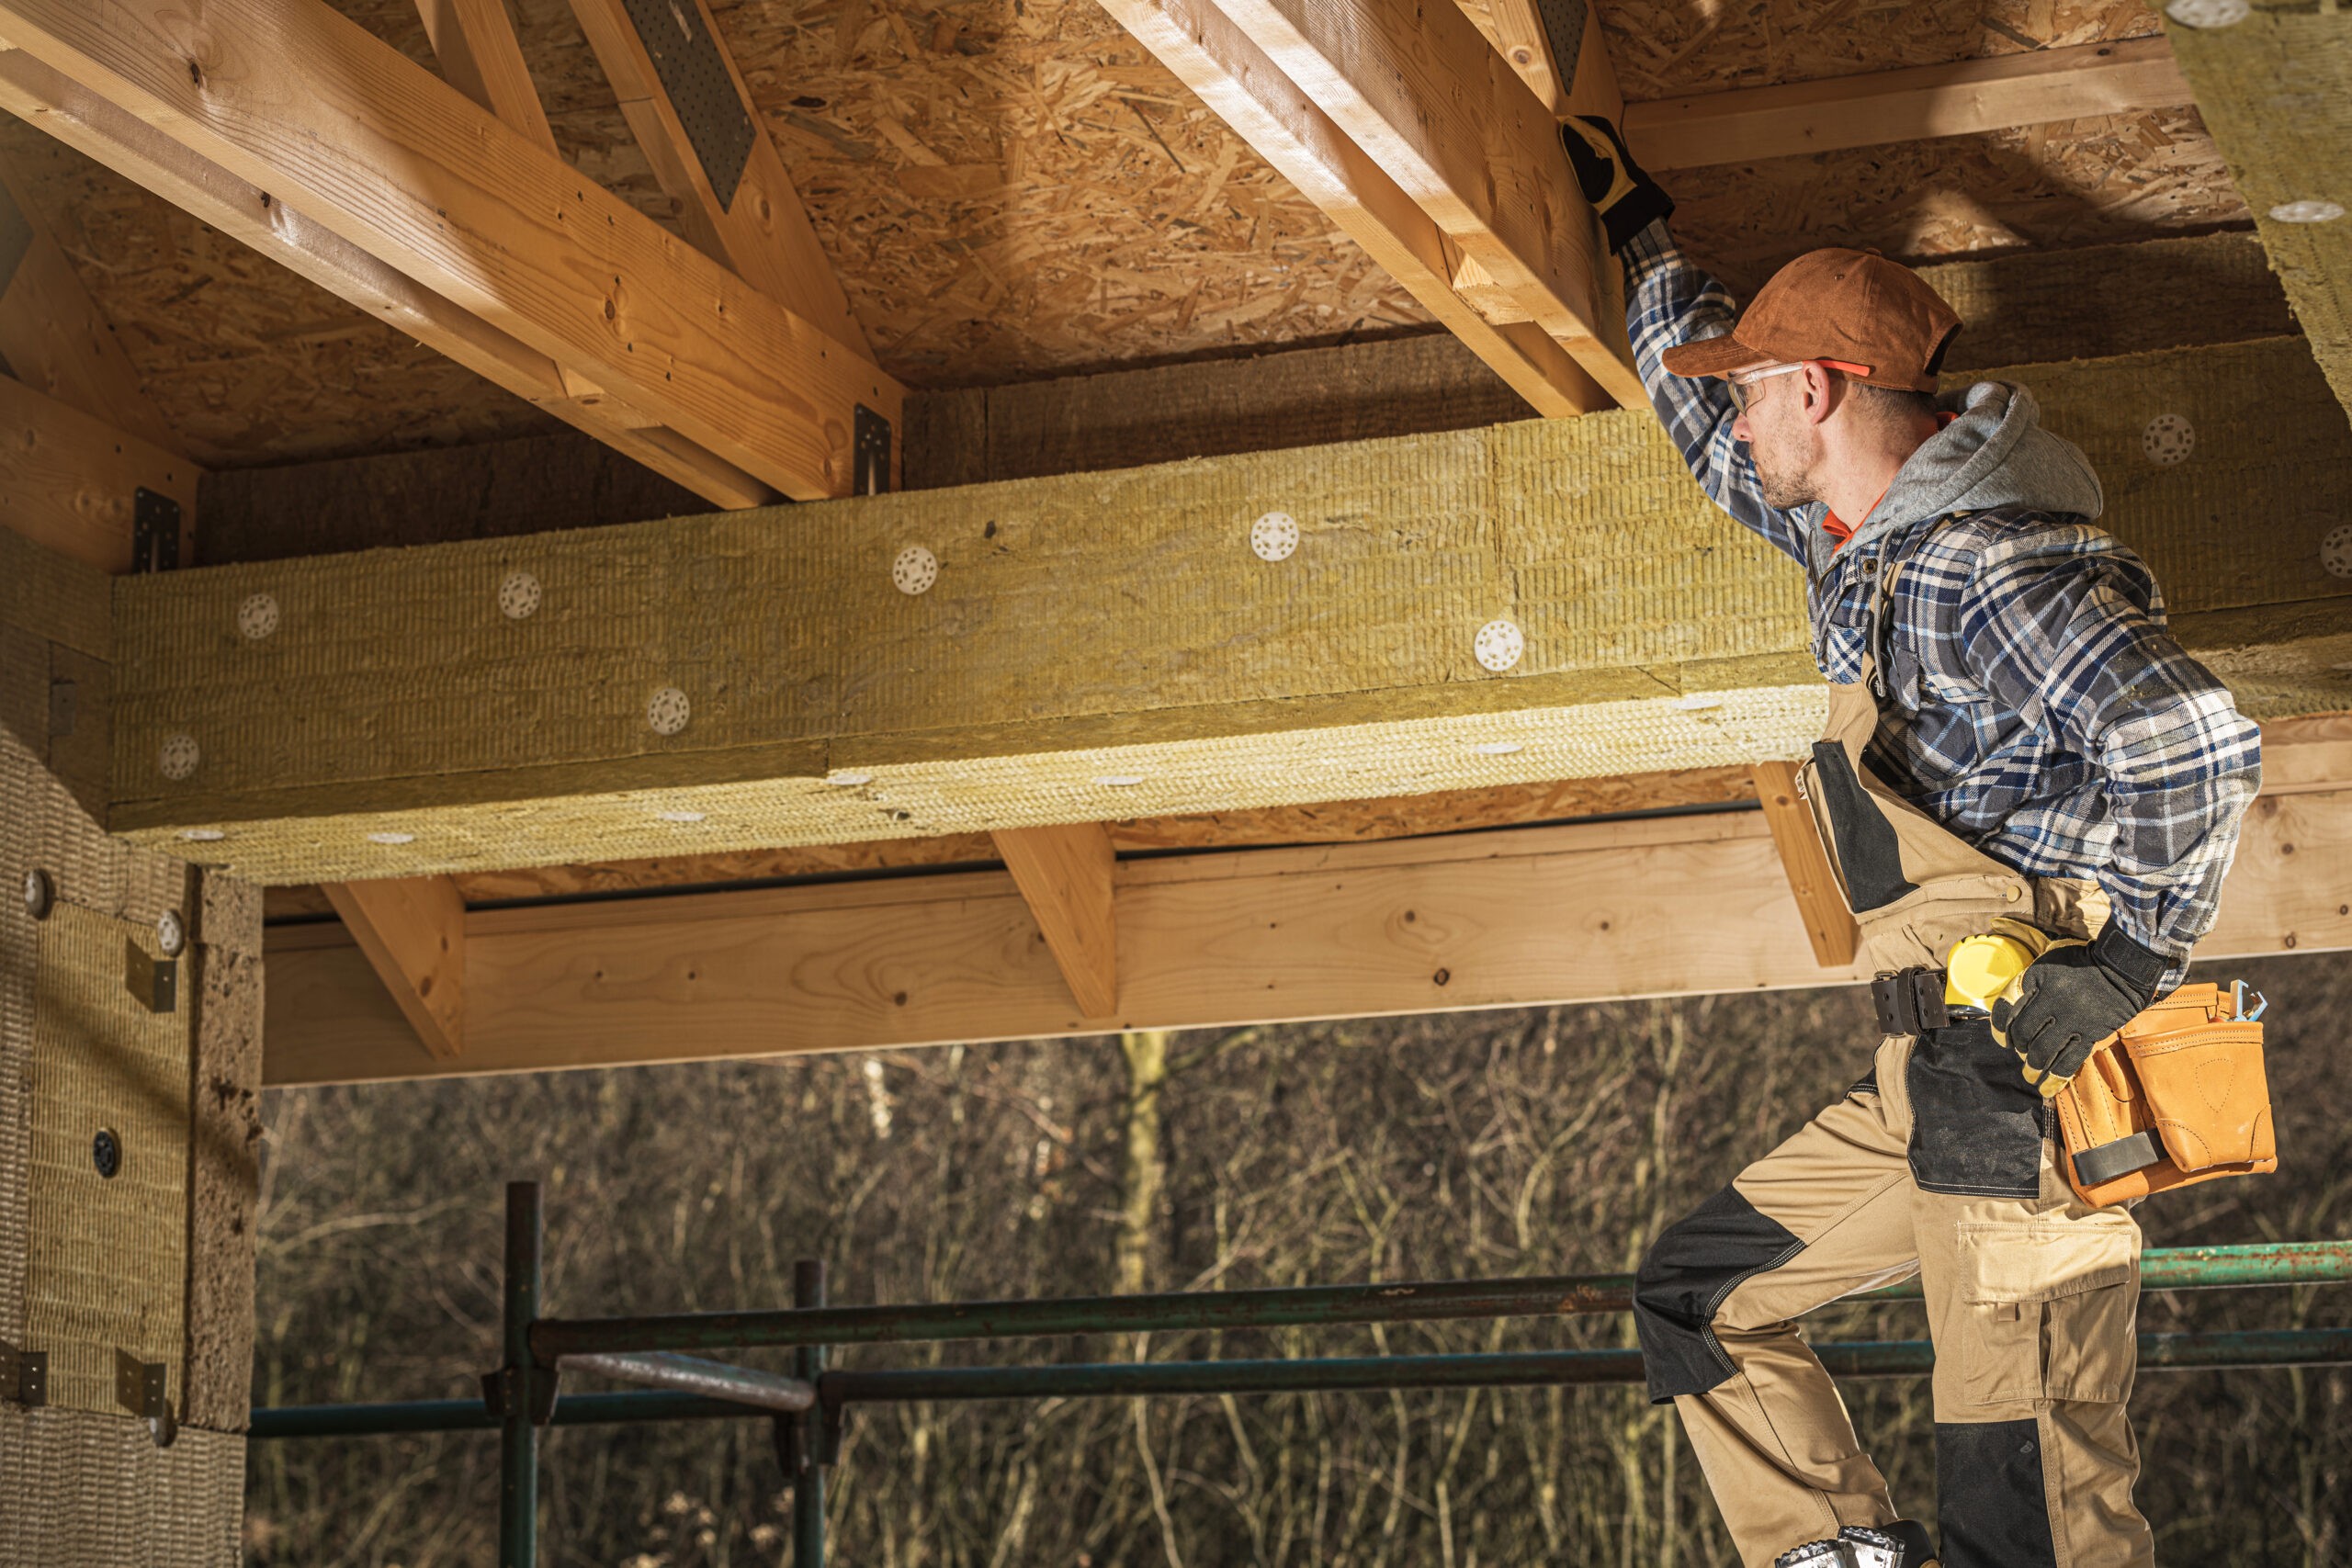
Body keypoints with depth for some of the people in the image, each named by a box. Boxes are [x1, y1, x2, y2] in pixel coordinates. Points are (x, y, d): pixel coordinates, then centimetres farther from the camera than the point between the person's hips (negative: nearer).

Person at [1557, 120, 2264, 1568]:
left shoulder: (1989, 570, -16)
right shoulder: (1864, 537, 15)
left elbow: (2195, 748, -28)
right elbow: (1712, 439, 36)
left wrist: (2129, 957, -18)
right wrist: (1640, 235, 38)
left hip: (2033, 1084, -10)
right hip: (1934, 1086, 10)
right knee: (1695, 1295, 20)